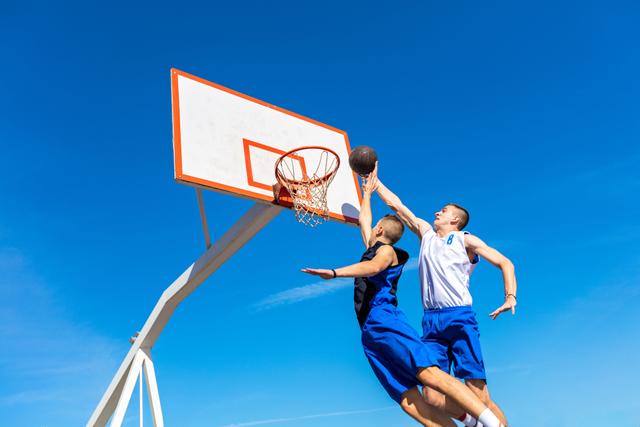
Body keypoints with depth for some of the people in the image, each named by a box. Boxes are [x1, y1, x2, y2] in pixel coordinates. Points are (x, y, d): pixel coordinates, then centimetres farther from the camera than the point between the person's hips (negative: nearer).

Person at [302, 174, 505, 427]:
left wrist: (334, 273, -30)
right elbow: (363, 220, 46)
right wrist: (367, 193, 57)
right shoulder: (372, 249, 30)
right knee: (409, 402, -9)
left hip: (385, 321, -7)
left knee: (429, 373, -25)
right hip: (370, 333, 7)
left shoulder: (386, 250, 7)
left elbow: (373, 267, -17)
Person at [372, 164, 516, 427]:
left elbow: (505, 263, 4)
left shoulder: (465, 240, 8)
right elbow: (396, 205, 25)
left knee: (478, 394, -11)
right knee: (432, 398, -3)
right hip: (431, 322, 4)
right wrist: (374, 180, 28)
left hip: (459, 318, -4)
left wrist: (510, 297, -10)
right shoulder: (426, 233, 21)